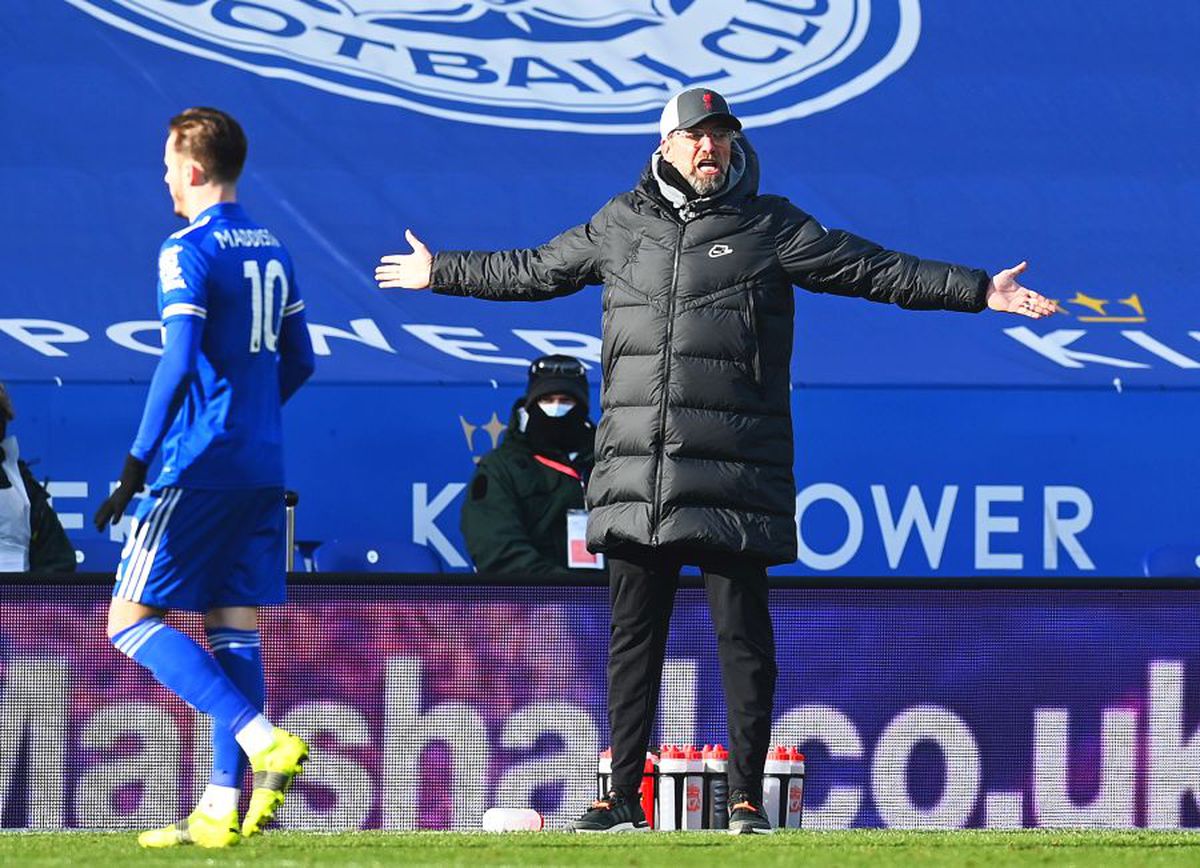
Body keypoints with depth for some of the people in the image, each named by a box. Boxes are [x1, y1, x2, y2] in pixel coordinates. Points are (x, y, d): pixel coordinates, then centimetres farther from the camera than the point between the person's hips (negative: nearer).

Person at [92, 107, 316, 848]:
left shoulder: (188, 251, -11)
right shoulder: (272, 251, 13)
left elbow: (179, 363, -19)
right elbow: (298, 362, 20)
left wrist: (138, 465, -17)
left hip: (200, 463, -8)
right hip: (262, 468, 8)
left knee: (132, 621, -4)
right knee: (235, 627, 8)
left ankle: (262, 739, -19)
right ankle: (224, 808, 5)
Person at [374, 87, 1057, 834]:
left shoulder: (770, 227, 5)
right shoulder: (620, 227, 13)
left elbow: (877, 270, 3)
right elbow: (531, 272, 27)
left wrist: (979, 292, -3)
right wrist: (439, 273, 35)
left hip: (733, 477, -3)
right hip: (636, 475, 3)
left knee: (744, 634, -2)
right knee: (633, 637, 6)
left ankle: (747, 795, 4)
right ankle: (623, 795, 11)